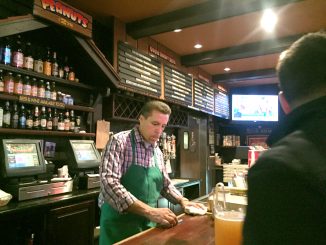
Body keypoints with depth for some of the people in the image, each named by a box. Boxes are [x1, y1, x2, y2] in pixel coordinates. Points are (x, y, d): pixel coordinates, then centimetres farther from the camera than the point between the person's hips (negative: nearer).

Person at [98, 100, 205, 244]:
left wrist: (182, 200, 1)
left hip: (149, 225, 7)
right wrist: (149, 211, -33)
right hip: (119, 226, -6)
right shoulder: (119, 142, -15)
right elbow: (109, 184, -28)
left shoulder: (157, 152, 6)